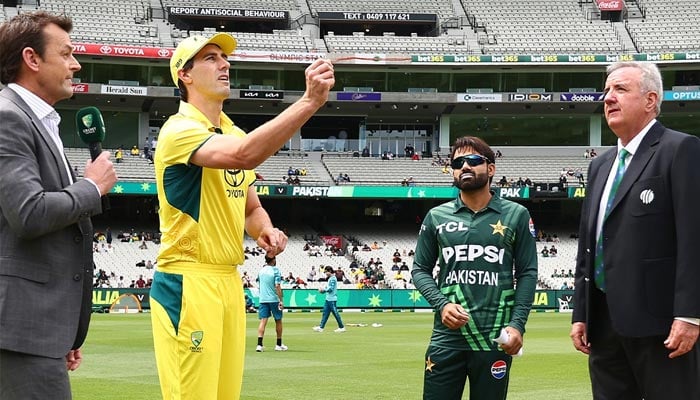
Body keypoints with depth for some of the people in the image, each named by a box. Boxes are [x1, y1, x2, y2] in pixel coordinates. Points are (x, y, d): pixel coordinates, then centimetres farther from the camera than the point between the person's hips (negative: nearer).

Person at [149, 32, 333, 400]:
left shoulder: (235, 134, 18)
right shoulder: (179, 129, -11)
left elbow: (252, 208, 27)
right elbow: (243, 155, -30)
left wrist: (265, 232, 1)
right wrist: (310, 100, -34)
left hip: (230, 282, 8)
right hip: (188, 284, -8)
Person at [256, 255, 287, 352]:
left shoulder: (261, 271, 7)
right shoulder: (275, 270, -9)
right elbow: (277, 286, -16)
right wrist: (281, 300, -16)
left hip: (263, 299, 4)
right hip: (274, 299, -4)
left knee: (263, 321, -2)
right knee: (278, 321, 12)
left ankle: (259, 344, -17)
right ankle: (279, 344, 19)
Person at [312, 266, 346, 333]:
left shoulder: (333, 278, -14)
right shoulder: (330, 279, 16)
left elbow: (331, 288, -21)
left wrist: (323, 289, -8)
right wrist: (322, 290, 5)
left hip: (332, 299, -10)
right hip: (328, 299, 10)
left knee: (335, 313, -5)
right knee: (325, 313, 8)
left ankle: (342, 327, 2)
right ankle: (321, 327, 8)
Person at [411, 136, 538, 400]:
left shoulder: (515, 215, 6)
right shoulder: (436, 217, 10)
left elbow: (527, 273, 5)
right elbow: (420, 269, 13)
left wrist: (517, 324, -7)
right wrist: (442, 304, -6)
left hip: (495, 338, -1)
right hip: (447, 337, 1)